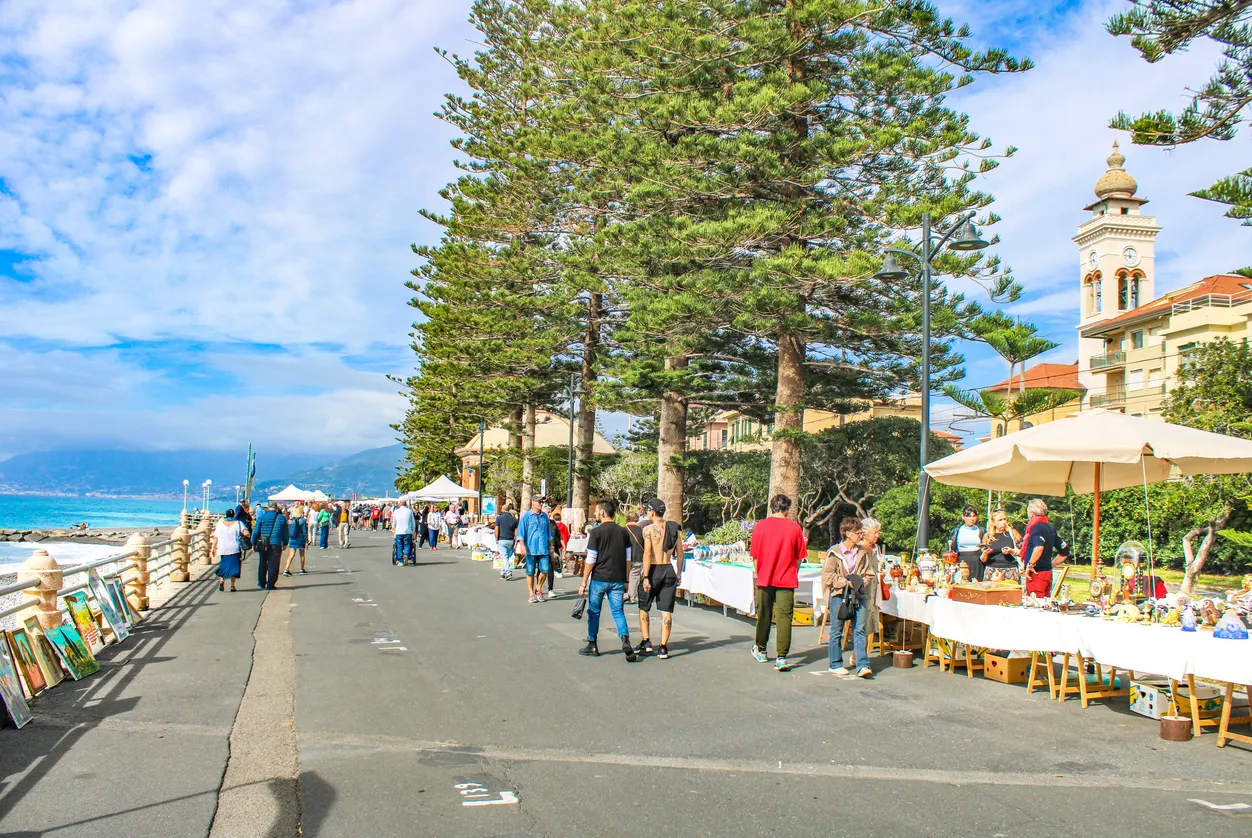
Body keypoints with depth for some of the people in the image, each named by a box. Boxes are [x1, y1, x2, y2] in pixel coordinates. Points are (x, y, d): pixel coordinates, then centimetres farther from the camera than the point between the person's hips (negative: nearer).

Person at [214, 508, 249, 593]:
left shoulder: (220, 524, 4)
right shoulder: (238, 523, -2)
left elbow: (215, 537, 4)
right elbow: (246, 533, -14)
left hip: (223, 549, 2)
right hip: (235, 548, -2)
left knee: (224, 565, 12)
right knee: (234, 566, 6)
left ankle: (221, 579, -13)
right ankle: (232, 585, 0)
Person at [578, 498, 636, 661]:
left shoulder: (596, 532, -8)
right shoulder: (623, 532, 6)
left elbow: (591, 560, -8)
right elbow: (628, 559, 9)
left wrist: (584, 583, -1)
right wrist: (626, 581, 17)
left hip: (599, 579, -3)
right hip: (618, 580, 3)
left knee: (594, 612, 11)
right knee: (618, 611, 4)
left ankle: (592, 645, 20)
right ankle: (625, 640, -18)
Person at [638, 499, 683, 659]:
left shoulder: (648, 529, -9)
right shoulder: (675, 528, 6)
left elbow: (647, 554, -15)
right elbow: (680, 553, 9)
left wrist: (646, 577, -15)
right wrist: (678, 574, 18)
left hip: (654, 570, -4)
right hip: (669, 570, 4)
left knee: (644, 608, 14)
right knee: (666, 611, 5)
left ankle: (646, 643, 9)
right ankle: (663, 648, 3)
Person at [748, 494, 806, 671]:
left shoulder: (760, 526, -3)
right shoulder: (794, 527, -4)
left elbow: (754, 556, 2)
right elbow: (799, 557, 2)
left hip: (764, 578, 1)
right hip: (787, 580, -1)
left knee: (763, 615, 15)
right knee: (784, 617, -1)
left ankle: (761, 651, 31)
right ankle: (781, 657, -7)